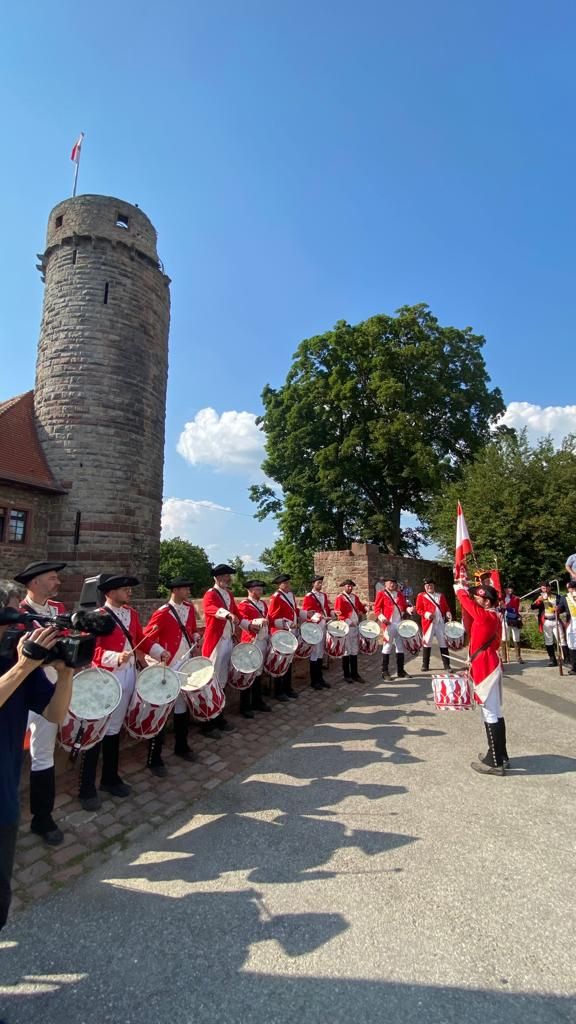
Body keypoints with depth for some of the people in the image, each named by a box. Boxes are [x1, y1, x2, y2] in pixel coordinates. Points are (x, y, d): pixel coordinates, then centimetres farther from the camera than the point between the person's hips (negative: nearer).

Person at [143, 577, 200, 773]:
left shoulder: (190, 608, 5)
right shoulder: (162, 614, -17)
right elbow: (146, 639, -14)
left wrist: (195, 637, -2)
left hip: (187, 667, 7)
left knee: (183, 707, 18)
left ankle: (181, 747, 35)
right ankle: (154, 760, 11)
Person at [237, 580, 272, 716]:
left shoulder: (263, 603, 15)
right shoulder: (243, 605, -9)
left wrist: (269, 637, 15)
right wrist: (257, 622, -34)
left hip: (263, 642, 7)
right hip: (251, 644, -7)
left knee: (259, 673, 15)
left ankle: (257, 701, 27)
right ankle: (245, 707, 7)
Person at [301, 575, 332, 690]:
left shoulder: (324, 595, 15)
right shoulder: (308, 597, -6)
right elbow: (306, 612, -14)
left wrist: (329, 618, 5)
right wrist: (318, 617, -27)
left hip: (324, 627, 7)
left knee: (321, 652, 13)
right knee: (315, 653, -3)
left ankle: (320, 678, 21)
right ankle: (314, 681, 5)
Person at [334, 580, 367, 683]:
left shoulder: (355, 597, 14)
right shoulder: (340, 598, -7)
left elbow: (361, 607, 19)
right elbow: (338, 612, -14)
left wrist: (366, 608, -3)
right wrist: (348, 621, -21)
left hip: (356, 627, 7)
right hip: (346, 628, -7)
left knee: (355, 651, 11)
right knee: (347, 651, 1)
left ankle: (355, 674, 18)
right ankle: (347, 675, 10)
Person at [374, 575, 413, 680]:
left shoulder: (399, 594, 16)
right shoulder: (381, 594, -1)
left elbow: (404, 606, 18)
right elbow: (377, 608, -6)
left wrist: (408, 609, -4)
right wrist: (381, 617, -22)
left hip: (400, 624, 6)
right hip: (388, 624, -6)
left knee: (401, 647, 10)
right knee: (387, 647, -3)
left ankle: (401, 671, 19)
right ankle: (385, 672, 6)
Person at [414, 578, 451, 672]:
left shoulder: (440, 595, 15)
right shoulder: (421, 596, 3)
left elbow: (446, 607, 17)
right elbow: (418, 609, -1)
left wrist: (448, 613, -4)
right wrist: (426, 614, -19)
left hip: (441, 623, 3)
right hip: (428, 623, -3)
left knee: (443, 643, 5)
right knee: (427, 643, 0)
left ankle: (447, 665, 13)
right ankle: (425, 665, 10)